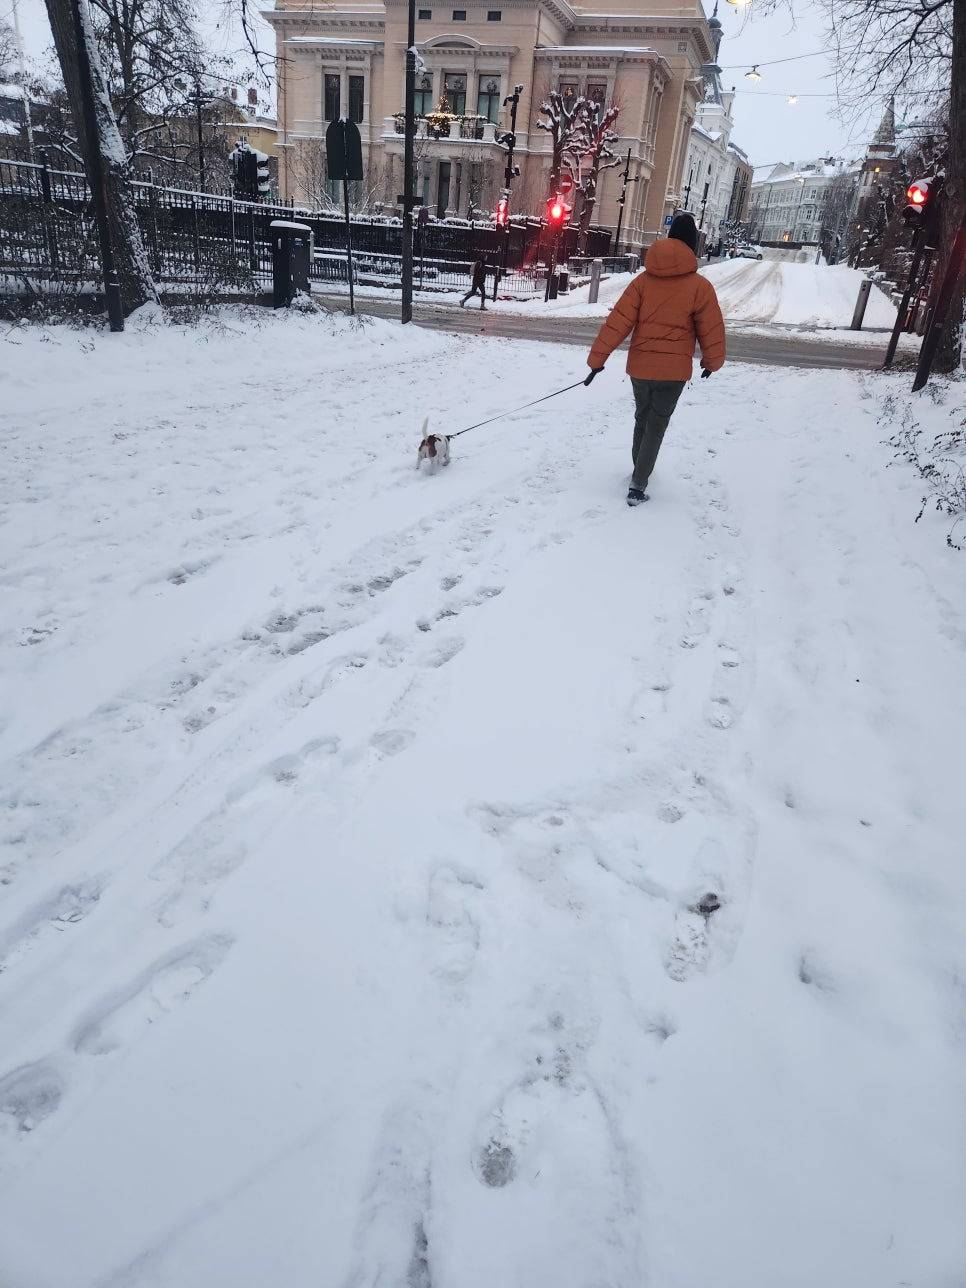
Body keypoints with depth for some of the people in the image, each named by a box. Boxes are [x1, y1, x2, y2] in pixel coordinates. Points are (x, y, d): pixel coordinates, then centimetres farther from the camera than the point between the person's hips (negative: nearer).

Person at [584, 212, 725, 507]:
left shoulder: (644, 280, -2)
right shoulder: (700, 286, -8)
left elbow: (617, 322, -6)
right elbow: (711, 330, -1)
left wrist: (597, 358, -3)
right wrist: (713, 362, 16)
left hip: (639, 366, 3)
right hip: (674, 371, -3)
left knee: (642, 418, 23)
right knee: (657, 425, 7)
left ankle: (639, 470, 38)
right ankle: (638, 486, -1)